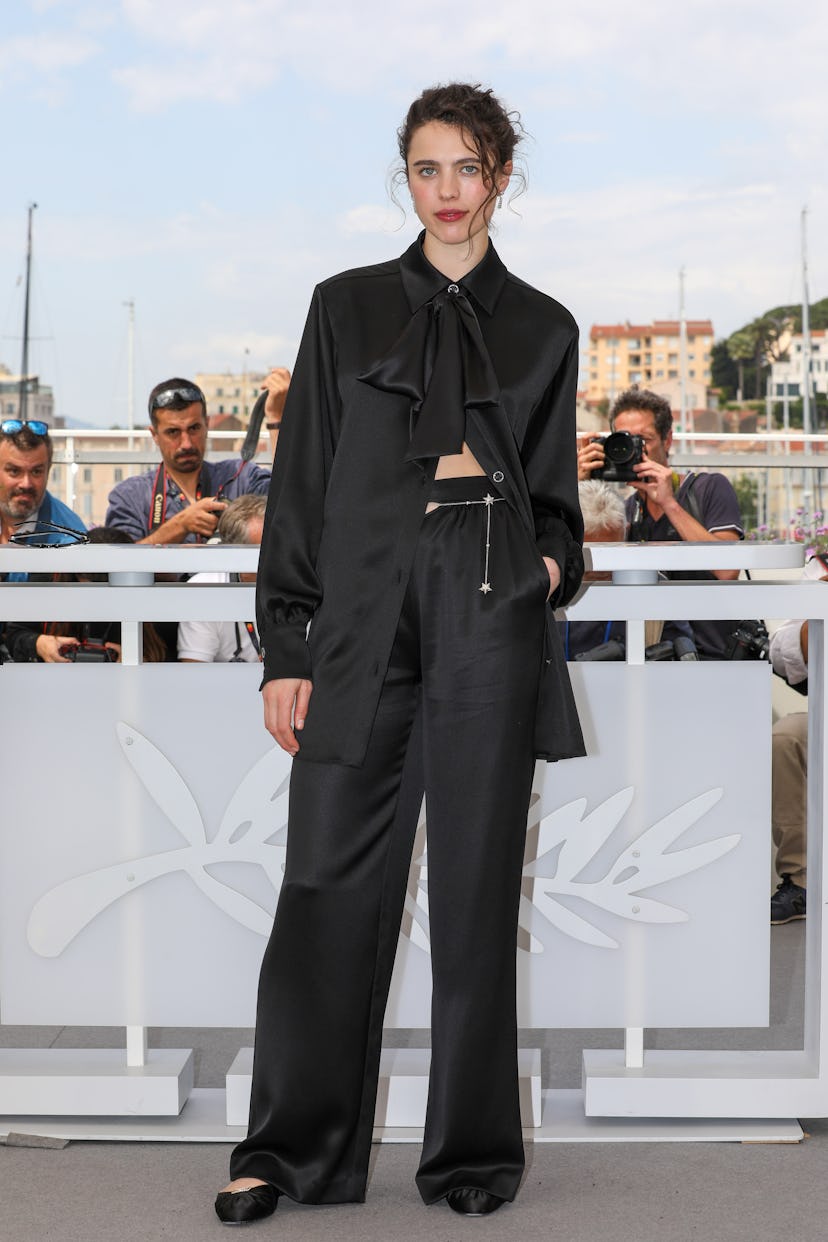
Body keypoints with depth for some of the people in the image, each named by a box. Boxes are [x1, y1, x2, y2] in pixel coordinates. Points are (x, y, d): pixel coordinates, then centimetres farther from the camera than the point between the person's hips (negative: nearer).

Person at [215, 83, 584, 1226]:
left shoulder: (543, 329, 13)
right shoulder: (347, 307, 11)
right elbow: (303, 486, 7)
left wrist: (555, 561, -4)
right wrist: (284, 649, 0)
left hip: (492, 616, 0)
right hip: (363, 609, 0)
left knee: (476, 882, 3)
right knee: (330, 882, -1)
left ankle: (472, 1152, 15)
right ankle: (292, 1148, 13)